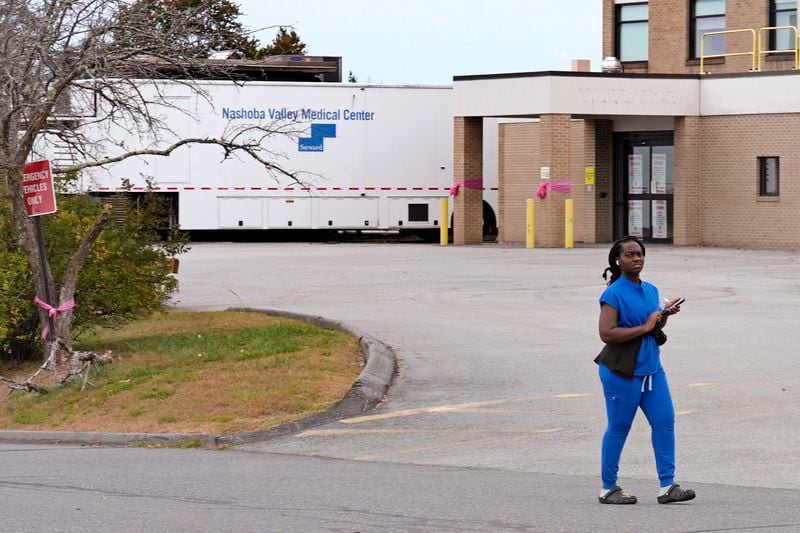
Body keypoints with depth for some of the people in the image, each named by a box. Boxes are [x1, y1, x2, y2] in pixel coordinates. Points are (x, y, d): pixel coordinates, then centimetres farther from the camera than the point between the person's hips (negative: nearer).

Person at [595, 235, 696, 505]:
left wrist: (665, 314, 1)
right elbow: (606, 333, -23)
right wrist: (644, 327, -21)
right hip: (621, 372, -7)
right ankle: (608, 489, 14)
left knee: (664, 421, 1)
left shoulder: (651, 290, 10)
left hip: (651, 369, 7)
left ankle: (667, 486, 5)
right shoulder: (614, 294, -13)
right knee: (619, 428, 2)